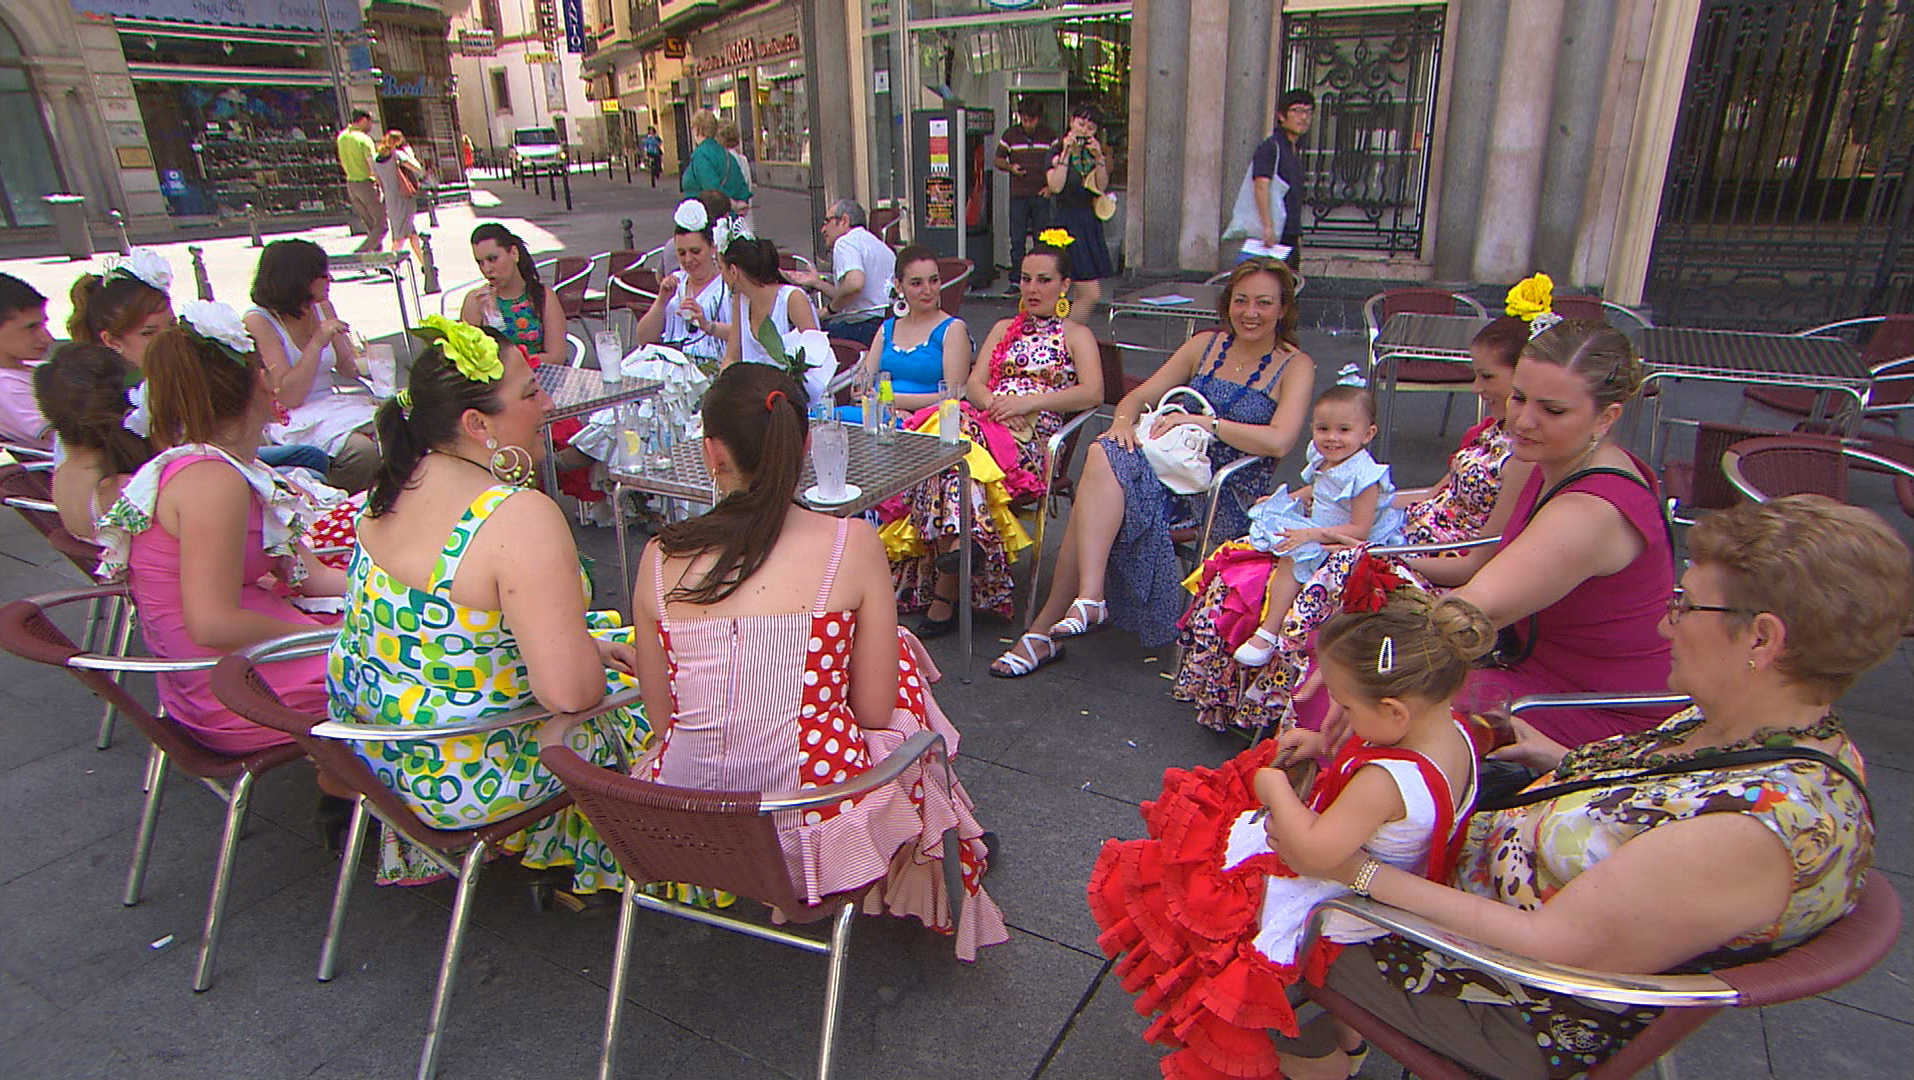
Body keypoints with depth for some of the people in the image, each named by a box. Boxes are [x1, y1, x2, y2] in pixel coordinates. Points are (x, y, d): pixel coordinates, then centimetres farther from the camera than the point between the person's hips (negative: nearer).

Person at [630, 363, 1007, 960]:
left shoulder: (660, 557, -4)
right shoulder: (850, 543, -11)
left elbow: (662, 715, 5)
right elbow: (876, 709, -6)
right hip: (814, 822, -4)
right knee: (902, 653, 24)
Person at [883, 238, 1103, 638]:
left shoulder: (1076, 335, 17)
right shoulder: (1004, 329, 30)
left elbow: (1092, 392, -2)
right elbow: (973, 383, 16)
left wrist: (1028, 401, -12)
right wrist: (993, 403, -8)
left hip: (1033, 436, -4)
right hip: (986, 423, 4)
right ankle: (958, 542, -38)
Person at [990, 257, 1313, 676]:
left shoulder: (1296, 366, 3)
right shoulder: (1205, 345, 17)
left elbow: (1279, 441, -13)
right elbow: (1139, 396, 14)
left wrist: (1202, 421, -16)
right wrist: (1123, 422, -9)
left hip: (1227, 496, -5)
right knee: (1103, 456, -31)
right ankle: (1090, 597, -34)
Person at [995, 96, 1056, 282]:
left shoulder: (1049, 135, 4)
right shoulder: (1010, 134, 4)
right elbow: (998, 160, 11)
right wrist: (1011, 167, -10)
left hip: (1041, 195, 0)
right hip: (1018, 195, 0)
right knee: (1017, 239, 1)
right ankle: (1016, 281, 7)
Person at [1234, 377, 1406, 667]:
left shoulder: (1363, 475, -24)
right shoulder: (1323, 460, 3)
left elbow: (1360, 529, -26)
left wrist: (1312, 534, -29)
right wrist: (1285, 499, 14)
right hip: (1315, 529, 10)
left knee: (1291, 559, -27)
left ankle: (1267, 634, -21)